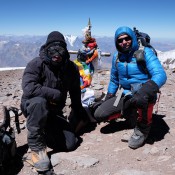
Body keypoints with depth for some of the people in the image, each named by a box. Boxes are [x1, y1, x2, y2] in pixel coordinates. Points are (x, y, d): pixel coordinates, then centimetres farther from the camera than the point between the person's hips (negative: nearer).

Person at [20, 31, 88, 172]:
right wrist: (55, 94, -27)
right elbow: (29, 88, -34)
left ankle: (45, 130, 21)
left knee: (70, 144, -6)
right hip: (32, 106, -4)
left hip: (54, 111, 5)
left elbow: (75, 92, 11)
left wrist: (78, 111, 14)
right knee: (39, 102, -41)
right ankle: (36, 147, -26)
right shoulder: (36, 64, -18)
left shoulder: (71, 68, -3)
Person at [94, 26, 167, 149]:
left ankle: (143, 128, -12)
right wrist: (108, 98, 14)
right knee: (99, 114, -8)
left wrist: (145, 91, -44)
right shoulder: (117, 56, 5)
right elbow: (114, 80, 20)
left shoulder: (145, 52, -13)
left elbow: (160, 74, -26)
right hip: (125, 96, 6)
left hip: (144, 97, -6)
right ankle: (131, 113, 15)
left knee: (141, 96, -43)